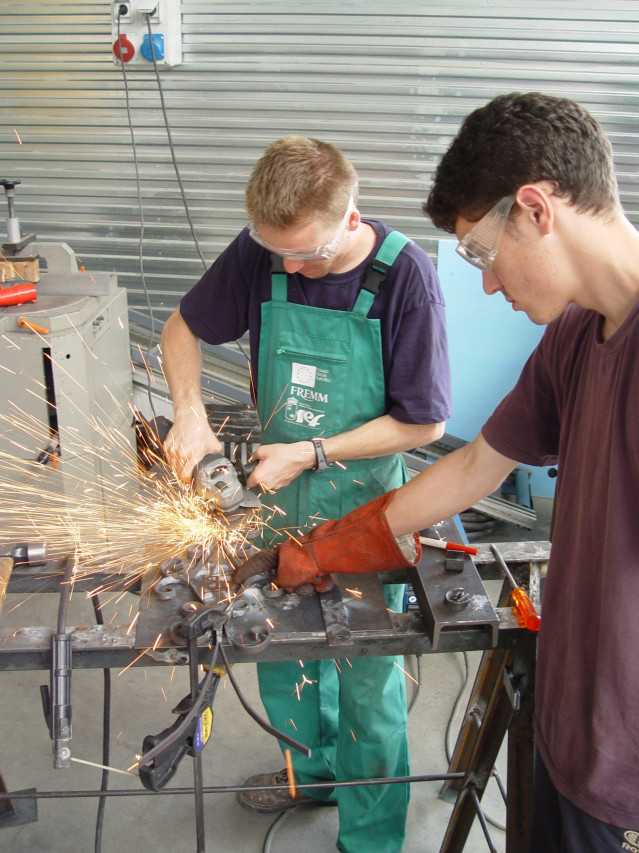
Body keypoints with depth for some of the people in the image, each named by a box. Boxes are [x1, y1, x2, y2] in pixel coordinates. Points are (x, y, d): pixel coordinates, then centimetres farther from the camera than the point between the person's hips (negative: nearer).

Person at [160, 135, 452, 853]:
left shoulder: (403, 274, -21)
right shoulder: (260, 253, -10)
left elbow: (424, 423, -16)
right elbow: (181, 328, 4)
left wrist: (312, 453, -19)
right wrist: (190, 411, -13)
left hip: (362, 510, -4)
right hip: (279, 499, 4)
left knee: (366, 681, 12)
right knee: (281, 654, 22)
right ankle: (313, 769, 51)